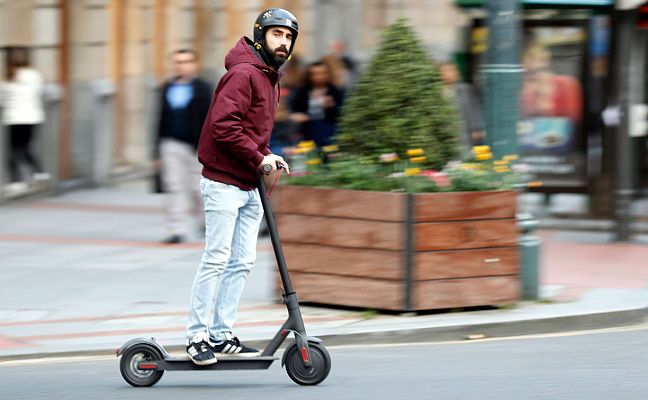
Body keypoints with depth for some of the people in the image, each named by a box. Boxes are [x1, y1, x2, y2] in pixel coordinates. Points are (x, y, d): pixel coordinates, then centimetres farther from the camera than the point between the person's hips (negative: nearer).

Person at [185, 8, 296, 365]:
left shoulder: (268, 78, 18)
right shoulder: (243, 74, -13)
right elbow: (224, 125, -23)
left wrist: (269, 159, 8)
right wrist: (259, 158, -17)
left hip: (249, 186, 10)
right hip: (224, 182, -10)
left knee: (243, 261, 7)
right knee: (216, 258, -9)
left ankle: (222, 335, 11)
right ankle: (198, 336, -5)